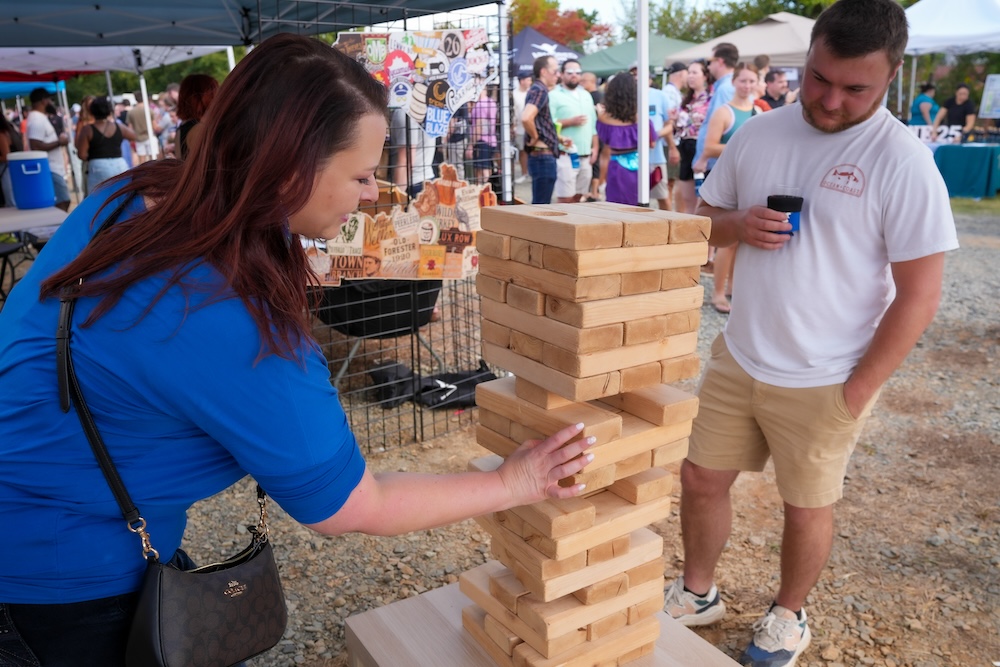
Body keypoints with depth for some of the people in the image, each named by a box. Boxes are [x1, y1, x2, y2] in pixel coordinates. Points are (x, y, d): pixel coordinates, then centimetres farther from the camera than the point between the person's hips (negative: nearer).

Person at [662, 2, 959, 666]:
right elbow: (705, 220, 10)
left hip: (823, 382, -4)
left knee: (806, 507, 13)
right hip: (736, 359, 5)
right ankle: (697, 593, 38)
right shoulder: (759, 133, 0)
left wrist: (858, 390, -13)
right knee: (702, 478, 14)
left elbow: (919, 296, -13)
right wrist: (738, 224, -13)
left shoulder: (902, 161, -15)